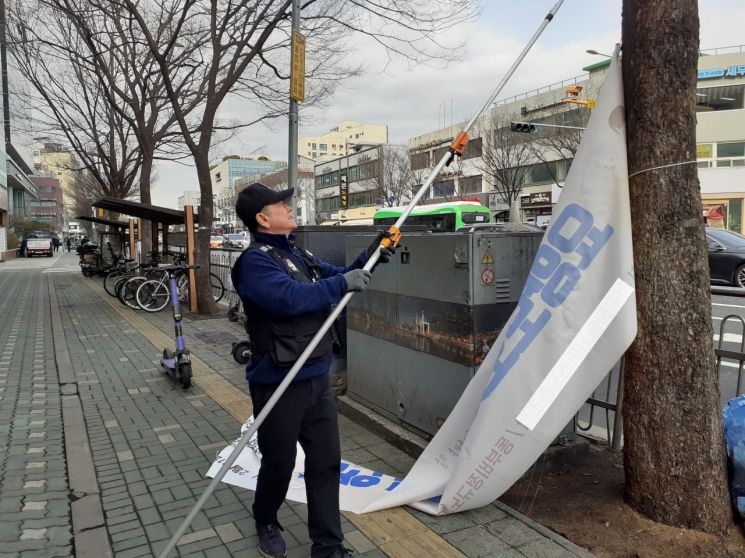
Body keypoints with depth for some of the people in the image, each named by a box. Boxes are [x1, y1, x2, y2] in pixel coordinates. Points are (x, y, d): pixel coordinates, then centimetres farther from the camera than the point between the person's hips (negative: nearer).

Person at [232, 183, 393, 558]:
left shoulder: (297, 254, 10)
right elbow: (290, 298, -32)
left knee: (326, 461, 12)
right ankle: (266, 523, 41)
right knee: (279, 463, 11)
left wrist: (367, 258, 2)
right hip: (279, 384, -7)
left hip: (317, 378, 8)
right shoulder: (255, 261, -16)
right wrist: (343, 282, -24)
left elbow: (333, 279, 18)